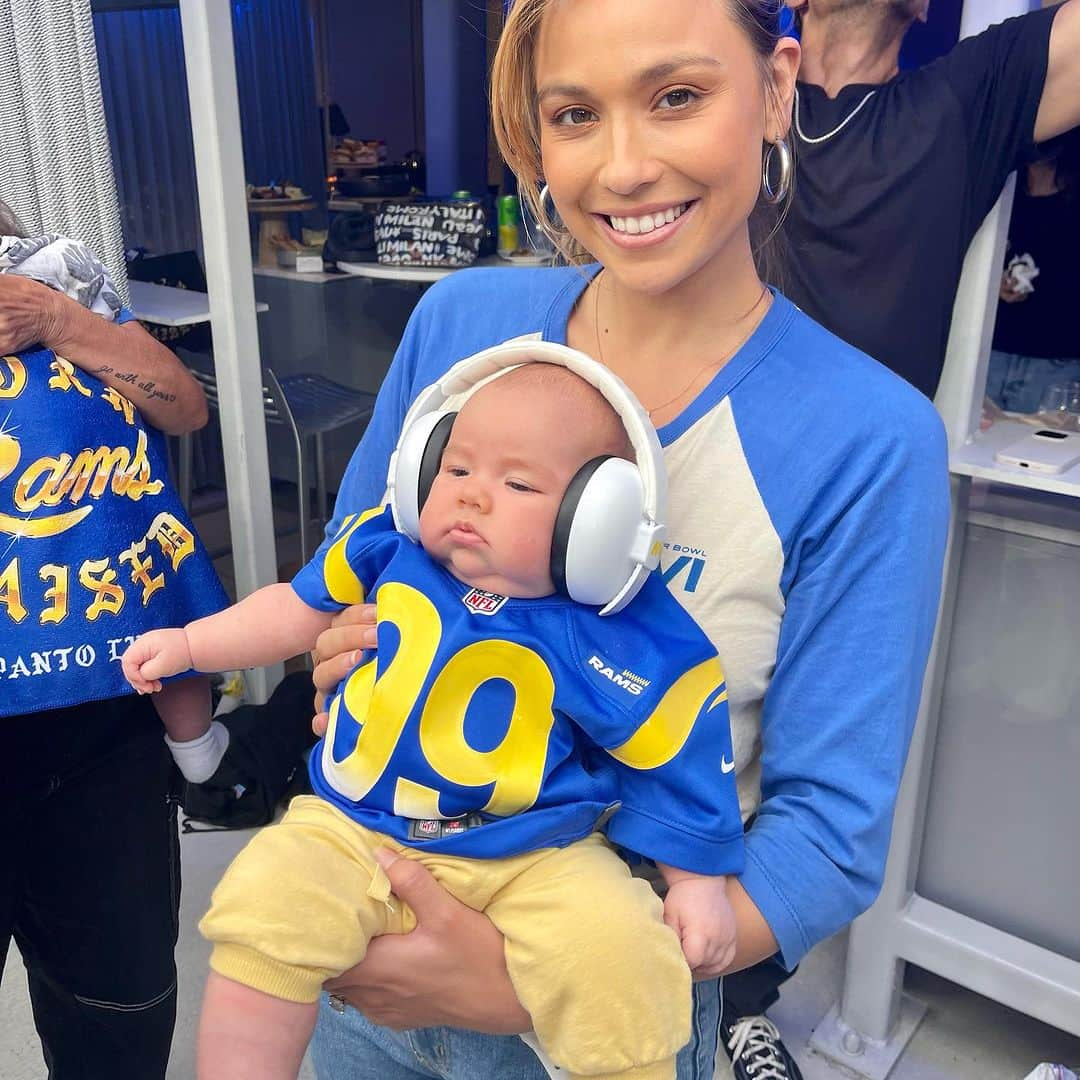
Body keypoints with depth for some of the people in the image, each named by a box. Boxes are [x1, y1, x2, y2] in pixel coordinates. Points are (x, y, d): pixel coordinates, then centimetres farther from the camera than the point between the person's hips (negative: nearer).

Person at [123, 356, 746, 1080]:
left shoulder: (616, 639, -12)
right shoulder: (391, 550, -2)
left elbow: (671, 765, 0)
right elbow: (303, 607, 16)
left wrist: (698, 879, 1)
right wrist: (189, 645, 16)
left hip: (535, 863, -2)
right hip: (351, 832, 3)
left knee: (617, 960, -24)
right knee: (261, 910, -21)